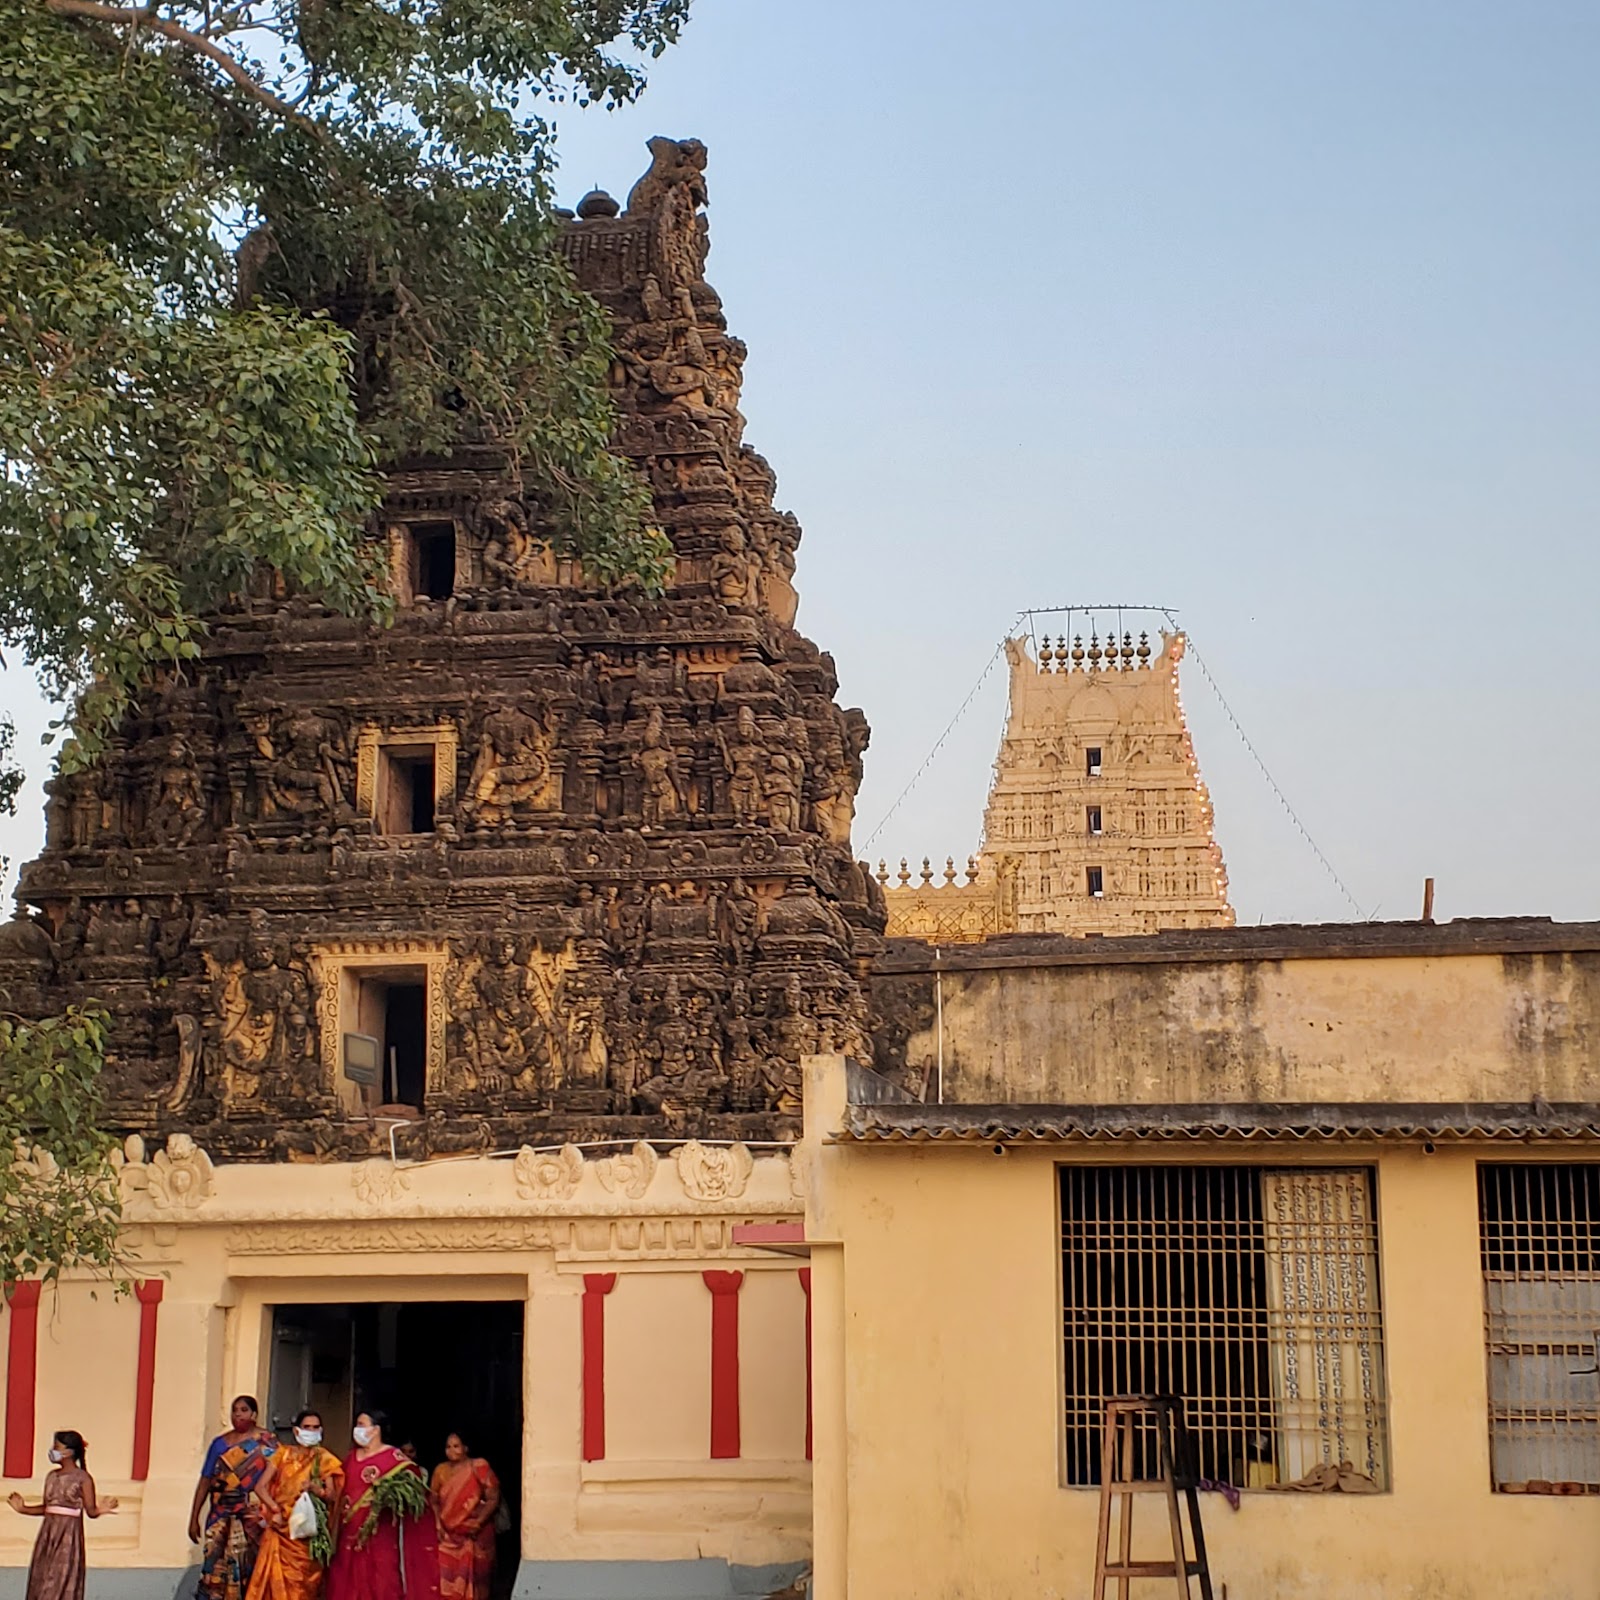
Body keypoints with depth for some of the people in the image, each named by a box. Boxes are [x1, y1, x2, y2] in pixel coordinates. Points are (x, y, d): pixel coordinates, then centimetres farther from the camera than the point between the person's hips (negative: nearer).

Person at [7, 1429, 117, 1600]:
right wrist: (23, 1508, 11)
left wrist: (100, 1510, -29)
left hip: (69, 1536, -6)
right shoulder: (52, 1477, 11)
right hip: (48, 1534, 6)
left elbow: (91, 1510, -8)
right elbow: (45, 1508, 16)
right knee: (40, 1582, 5)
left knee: (62, 1582, -7)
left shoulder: (83, 1478, -7)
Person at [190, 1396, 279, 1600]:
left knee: (246, 1571, -5)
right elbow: (205, 1482, 14)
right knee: (216, 1571, -4)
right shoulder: (220, 1443, 13)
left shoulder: (267, 1442, 3)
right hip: (220, 1517, 3)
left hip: (251, 1519, -3)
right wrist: (194, 1518, 10)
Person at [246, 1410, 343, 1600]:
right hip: (281, 1527, 1)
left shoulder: (325, 1459, 6)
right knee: (277, 1580, -6)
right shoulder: (283, 1453, 7)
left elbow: (333, 1497, 0)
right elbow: (260, 1486, 2)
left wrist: (315, 1488, -19)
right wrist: (275, 1509, -12)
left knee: (302, 1583, -3)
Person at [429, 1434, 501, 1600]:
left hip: (475, 1535, -3)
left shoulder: (479, 1467, -5)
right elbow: (434, 1501, 12)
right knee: (448, 1581, -4)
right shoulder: (441, 1470, 8)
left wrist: (478, 1522, -18)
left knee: (475, 1579, 1)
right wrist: (437, 1524, -5)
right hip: (449, 1536, 3)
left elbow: (493, 1499, -8)